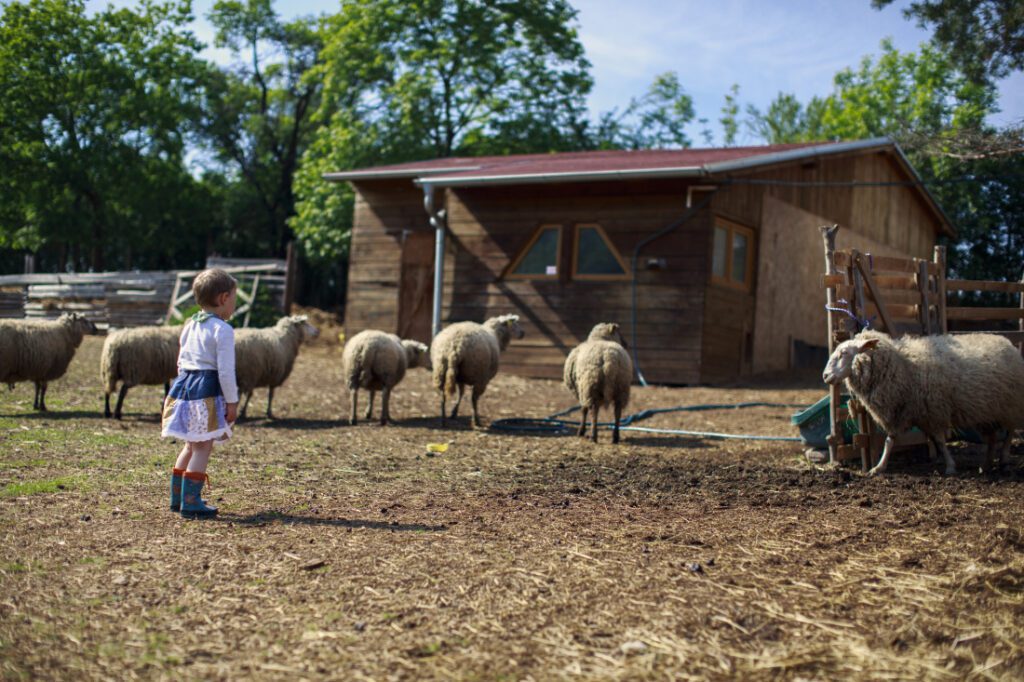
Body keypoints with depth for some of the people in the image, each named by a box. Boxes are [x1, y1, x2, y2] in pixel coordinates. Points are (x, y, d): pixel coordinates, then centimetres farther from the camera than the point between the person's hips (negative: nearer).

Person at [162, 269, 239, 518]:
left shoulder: (190, 326, 14)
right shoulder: (222, 330, -11)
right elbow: (225, 370, -15)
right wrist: (232, 402, -10)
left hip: (184, 385, 9)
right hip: (206, 391, -9)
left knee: (191, 445, 20)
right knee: (203, 447, -4)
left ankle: (177, 497, 25)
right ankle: (190, 502, -5)